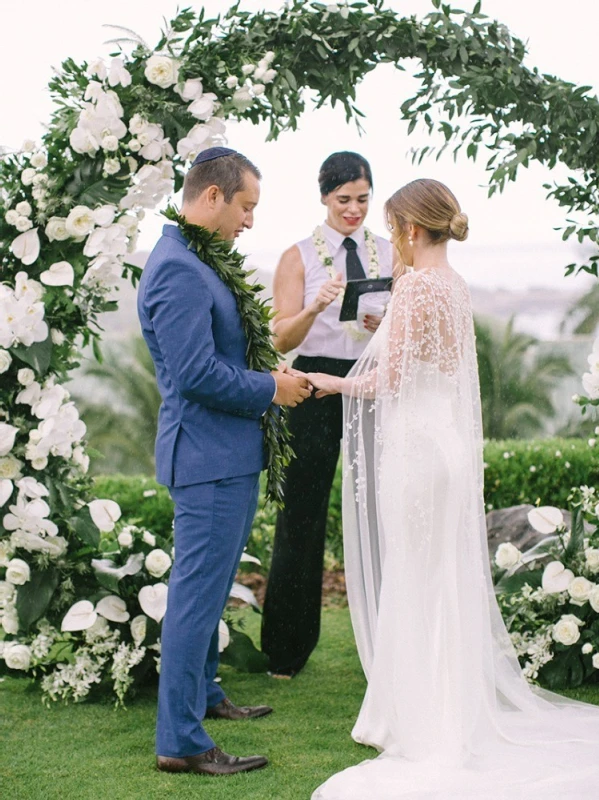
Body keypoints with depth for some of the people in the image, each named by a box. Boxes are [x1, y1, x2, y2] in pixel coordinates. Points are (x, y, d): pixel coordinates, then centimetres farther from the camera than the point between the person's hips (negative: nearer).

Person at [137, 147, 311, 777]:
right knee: (198, 592, -6)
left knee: (207, 587, 22)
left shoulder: (192, 262, 14)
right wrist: (271, 389, -13)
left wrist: (266, 378, 9)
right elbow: (197, 374, -25)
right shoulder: (178, 270, -19)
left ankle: (201, 693, 38)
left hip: (228, 455, 11)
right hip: (209, 457, -11)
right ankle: (180, 741, -1)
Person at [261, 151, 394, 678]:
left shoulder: (390, 254, 10)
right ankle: (288, 651, 13)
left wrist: (385, 328, -13)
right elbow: (282, 339, -4)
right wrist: (317, 306, -23)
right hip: (316, 391, -2)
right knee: (302, 516, 2)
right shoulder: (299, 257, 3)